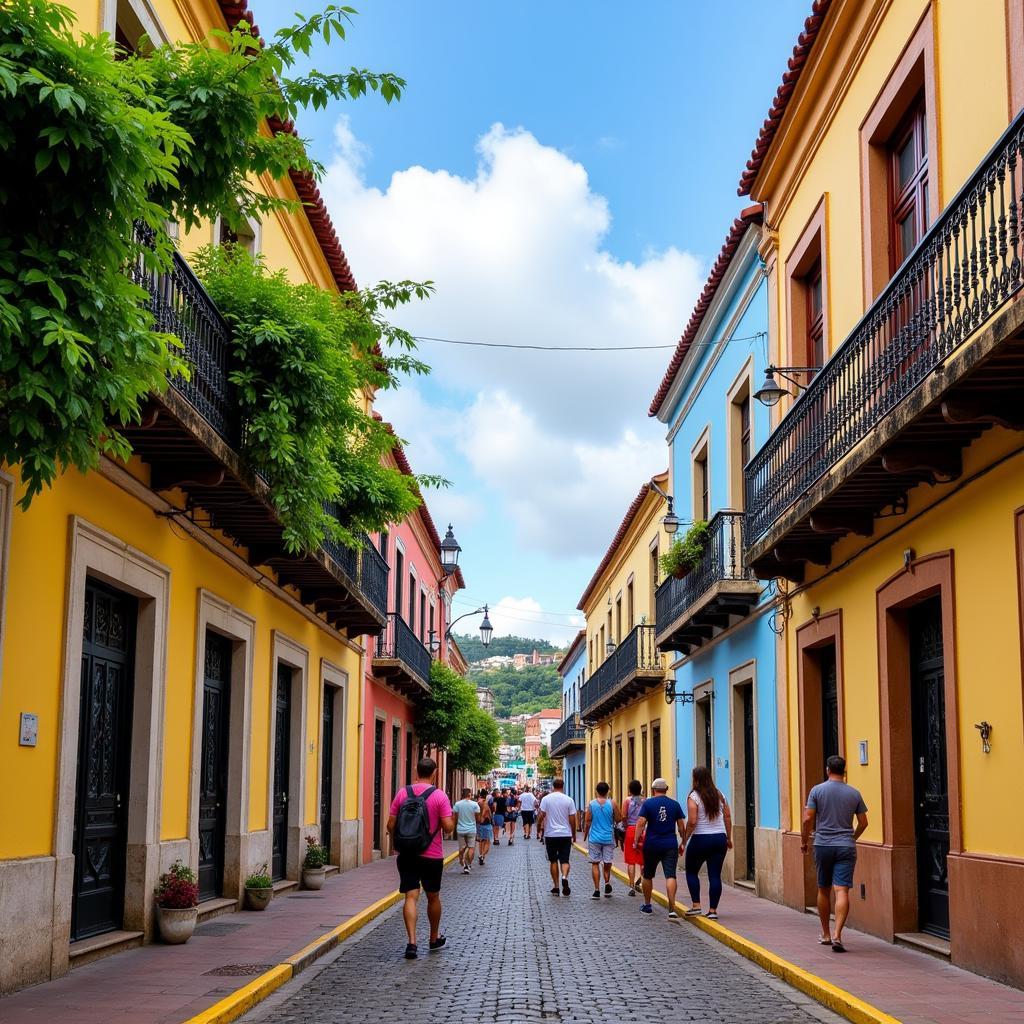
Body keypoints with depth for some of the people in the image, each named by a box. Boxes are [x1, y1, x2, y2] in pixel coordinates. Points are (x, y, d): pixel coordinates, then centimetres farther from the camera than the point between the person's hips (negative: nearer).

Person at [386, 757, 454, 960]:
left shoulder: (402, 793, -1)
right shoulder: (439, 796, -9)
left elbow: (391, 825, 0)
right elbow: (448, 826, -14)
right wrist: (453, 819, 7)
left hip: (407, 854, 1)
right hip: (432, 855, -1)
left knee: (411, 897, -1)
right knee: (433, 897, 16)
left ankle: (412, 942, -15)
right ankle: (434, 939, 32)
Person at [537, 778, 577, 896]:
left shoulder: (546, 799, -3)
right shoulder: (569, 800, -1)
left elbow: (541, 816, -6)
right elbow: (572, 819, 0)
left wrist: (538, 828, 12)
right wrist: (574, 835, 11)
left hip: (550, 834, 0)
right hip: (566, 834, 0)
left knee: (553, 860, 10)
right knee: (564, 860, 4)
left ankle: (556, 887, 10)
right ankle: (565, 877, -24)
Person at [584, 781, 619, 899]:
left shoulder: (591, 804, -4)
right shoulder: (612, 804, -5)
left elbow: (587, 822, -1)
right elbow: (617, 819, 2)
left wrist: (585, 835, 11)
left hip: (594, 838, 0)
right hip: (608, 838, 0)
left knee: (595, 864, 5)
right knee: (607, 863, 14)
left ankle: (597, 890, 0)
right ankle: (607, 883, -5)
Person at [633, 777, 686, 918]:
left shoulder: (648, 803, -2)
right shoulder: (675, 804, 5)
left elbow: (641, 823, -9)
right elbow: (681, 825, 6)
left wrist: (636, 841, -6)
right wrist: (682, 843, 16)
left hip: (652, 845, -1)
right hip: (670, 845, 1)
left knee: (648, 876, 16)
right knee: (670, 875, -6)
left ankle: (647, 905, 28)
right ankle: (672, 908, -21)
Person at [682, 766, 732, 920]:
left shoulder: (694, 797, -10)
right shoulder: (719, 795, 6)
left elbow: (692, 822, -17)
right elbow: (727, 817, 9)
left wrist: (684, 840, -8)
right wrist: (729, 838, 17)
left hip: (700, 839, -4)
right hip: (720, 838, 4)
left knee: (691, 871, 14)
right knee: (715, 875, 4)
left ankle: (696, 905, 7)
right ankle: (713, 910, 3)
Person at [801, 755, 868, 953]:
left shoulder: (817, 790, -3)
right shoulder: (854, 793, 3)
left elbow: (808, 819, -7)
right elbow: (863, 822, 8)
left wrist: (804, 840, 6)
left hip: (823, 845, 0)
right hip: (846, 847, 0)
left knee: (824, 890, 14)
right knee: (842, 891, -7)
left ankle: (826, 934, 24)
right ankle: (837, 935, -20)